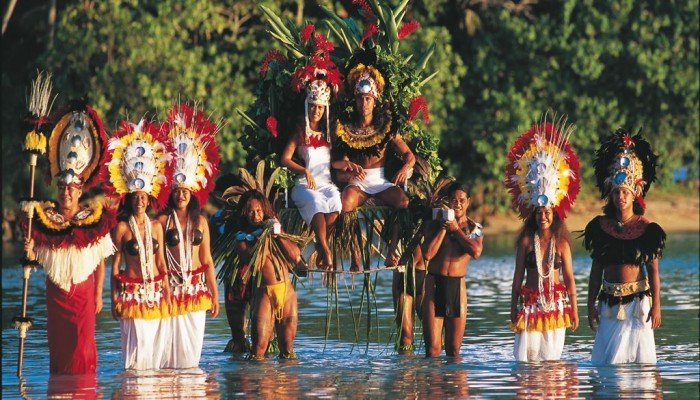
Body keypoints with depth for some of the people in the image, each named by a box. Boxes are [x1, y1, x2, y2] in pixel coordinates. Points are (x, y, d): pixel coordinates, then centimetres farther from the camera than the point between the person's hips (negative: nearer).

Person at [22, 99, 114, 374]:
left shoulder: (94, 220, -4)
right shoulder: (44, 220, 0)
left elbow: (101, 262, 0)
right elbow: (38, 258, 4)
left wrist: (98, 295, -2)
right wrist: (30, 255, -19)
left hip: (83, 292, -2)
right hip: (56, 293, 2)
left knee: (83, 349, -5)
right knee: (57, 347, 5)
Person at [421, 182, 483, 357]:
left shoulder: (474, 228, 8)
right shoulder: (435, 225, 6)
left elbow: (476, 252, -12)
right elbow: (428, 253, -8)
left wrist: (456, 229, -8)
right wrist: (443, 228, -8)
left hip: (457, 285, 1)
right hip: (434, 283, -1)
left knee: (454, 350, 3)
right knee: (433, 349, -7)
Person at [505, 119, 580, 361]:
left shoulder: (561, 243, 2)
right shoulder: (526, 241, 1)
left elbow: (569, 279, 5)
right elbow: (518, 278, 4)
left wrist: (574, 310, 3)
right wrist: (514, 309, 2)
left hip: (555, 303, 1)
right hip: (530, 303, -1)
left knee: (551, 357, 1)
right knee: (527, 355, -7)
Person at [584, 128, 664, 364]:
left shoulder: (646, 229, -2)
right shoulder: (601, 226, 5)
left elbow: (654, 271, 0)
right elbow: (596, 270, 8)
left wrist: (656, 306, -5)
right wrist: (591, 305, 5)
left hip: (638, 300, -2)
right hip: (609, 304, 2)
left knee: (638, 358, -1)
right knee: (608, 361, 1)